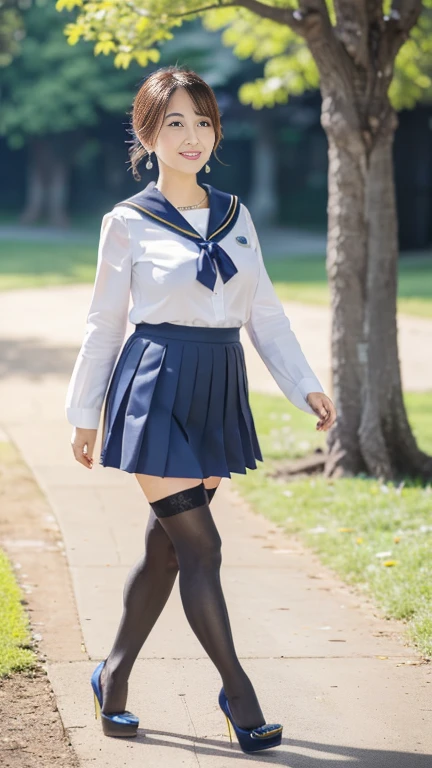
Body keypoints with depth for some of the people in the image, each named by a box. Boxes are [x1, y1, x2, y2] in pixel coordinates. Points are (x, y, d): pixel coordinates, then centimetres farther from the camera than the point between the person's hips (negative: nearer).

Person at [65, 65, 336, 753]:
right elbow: (105, 323, 4)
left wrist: (306, 387, 6)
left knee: (167, 543, 11)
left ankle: (114, 676, 26)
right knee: (199, 546, -7)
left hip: (219, 392, 5)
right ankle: (238, 692, 3)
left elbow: (264, 313, 14)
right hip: (156, 387, -5)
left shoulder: (235, 216, 11)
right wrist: (84, 413, 7)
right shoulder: (128, 223, -2)